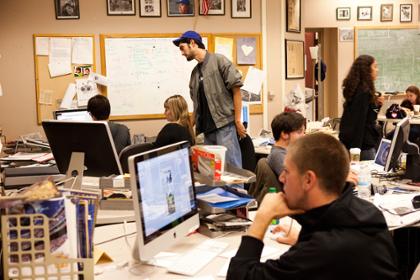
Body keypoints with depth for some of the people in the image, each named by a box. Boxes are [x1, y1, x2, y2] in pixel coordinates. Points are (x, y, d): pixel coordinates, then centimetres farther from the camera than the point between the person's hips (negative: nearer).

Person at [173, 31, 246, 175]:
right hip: (207, 129, 7)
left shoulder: (218, 60, -1)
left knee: (232, 166, -8)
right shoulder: (195, 72, 17)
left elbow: (236, 89, -6)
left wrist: (237, 120, -11)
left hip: (224, 125, -7)